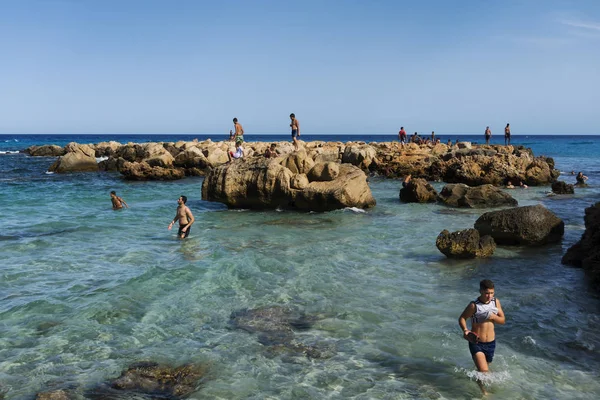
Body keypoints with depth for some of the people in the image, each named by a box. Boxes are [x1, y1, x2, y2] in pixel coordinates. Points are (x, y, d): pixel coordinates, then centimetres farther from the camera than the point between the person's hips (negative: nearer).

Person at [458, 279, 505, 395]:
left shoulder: (496, 302, -3)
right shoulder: (474, 305, -16)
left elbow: (503, 320, 3)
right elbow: (462, 318, -6)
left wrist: (493, 317, -18)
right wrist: (465, 330, -24)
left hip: (491, 343, 5)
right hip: (476, 343, -5)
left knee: (484, 368, 23)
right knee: (483, 371, -17)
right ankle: (482, 391, 7)